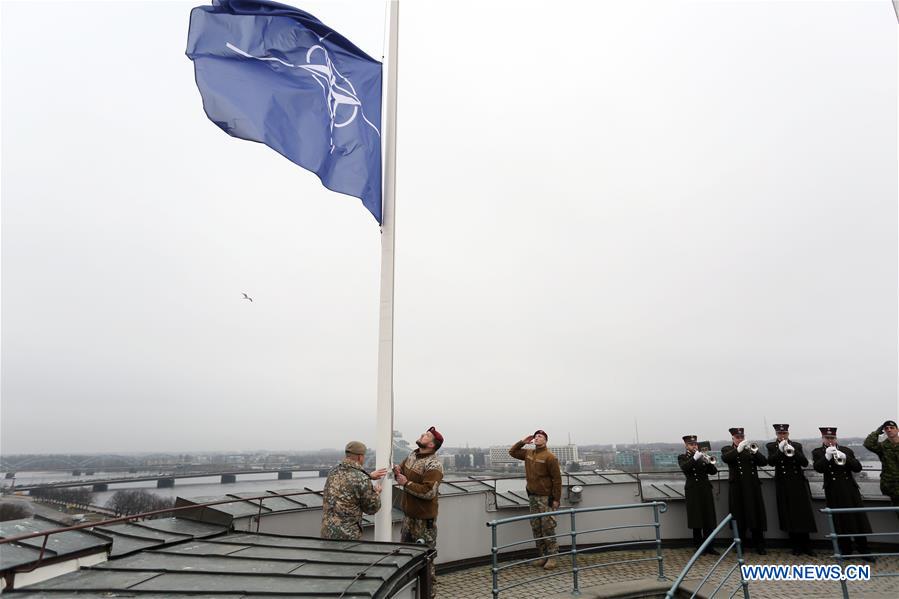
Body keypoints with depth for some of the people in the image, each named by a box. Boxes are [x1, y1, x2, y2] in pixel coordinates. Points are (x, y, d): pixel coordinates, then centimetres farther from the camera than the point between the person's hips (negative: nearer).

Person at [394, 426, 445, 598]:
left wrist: (406, 483, -22)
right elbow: (402, 474, 17)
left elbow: (429, 492, -29)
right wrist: (398, 471, -8)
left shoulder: (434, 465, -21)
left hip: (424, 519, -9)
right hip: (408, 514, 9)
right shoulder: (412, 455, 5)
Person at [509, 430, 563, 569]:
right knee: (536, 528, 11)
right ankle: (542, 556, 20)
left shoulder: (550, 457, -13)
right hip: (532, 496, 7)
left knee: (548, 528, -2)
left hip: (546, 497, -7)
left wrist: (556, 499, -13)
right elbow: (512, 452, 19)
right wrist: (522, 442, 4)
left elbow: (557, 479, -12)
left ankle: (552, 558, 8)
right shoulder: (528, 453, 8)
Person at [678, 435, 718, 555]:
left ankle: (708, 546, 12)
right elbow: (684, 467, -19)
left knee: (709, 519, 2)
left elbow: (714, 471, 3)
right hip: (692, 491, -3)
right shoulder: (682, 457, 2)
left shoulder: (702, 456, 9)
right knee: (696, 519, 0)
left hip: (705, 490, 3)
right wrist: (695, 457, -27)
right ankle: (699, 546, 11)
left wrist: (708, 462, -16)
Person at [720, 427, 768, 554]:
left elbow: (764, 462, 1)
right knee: (739, 517, 1)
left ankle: (759, 546, 12)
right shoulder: (727, 449, 4)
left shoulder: (751, 448, 12)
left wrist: (754, 452, -17)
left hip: (753, 487, 2)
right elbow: (725, 458, -18)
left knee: (756, 515, 2)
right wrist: (738, 449, -29)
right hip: (737, 488, -2)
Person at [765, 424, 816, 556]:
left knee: (803, 515, 0)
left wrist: (793, 452, -18)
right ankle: (796, 546, 10)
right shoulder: (771, 446, 3)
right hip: (783, 485, -1)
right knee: (789, 516, 1)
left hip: (798, 484, 1)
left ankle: (806, 546, 10)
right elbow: (770, 462, -11)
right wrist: (780, 450, -23)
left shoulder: (797, 445, 7)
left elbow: (805, 463, -3)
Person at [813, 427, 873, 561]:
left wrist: (845, 458, -17)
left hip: (850, 490, 2)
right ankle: (846, 551, 14)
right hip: (833, 493, -2)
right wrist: (827, 456, -28)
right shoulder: (817, 452, 2)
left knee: (858, 519, 5)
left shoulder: (846, 450, 9)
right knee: (840, 522, 2)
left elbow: (858, 468, -1)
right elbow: (818, 468, -14)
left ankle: (864, 552, 17)